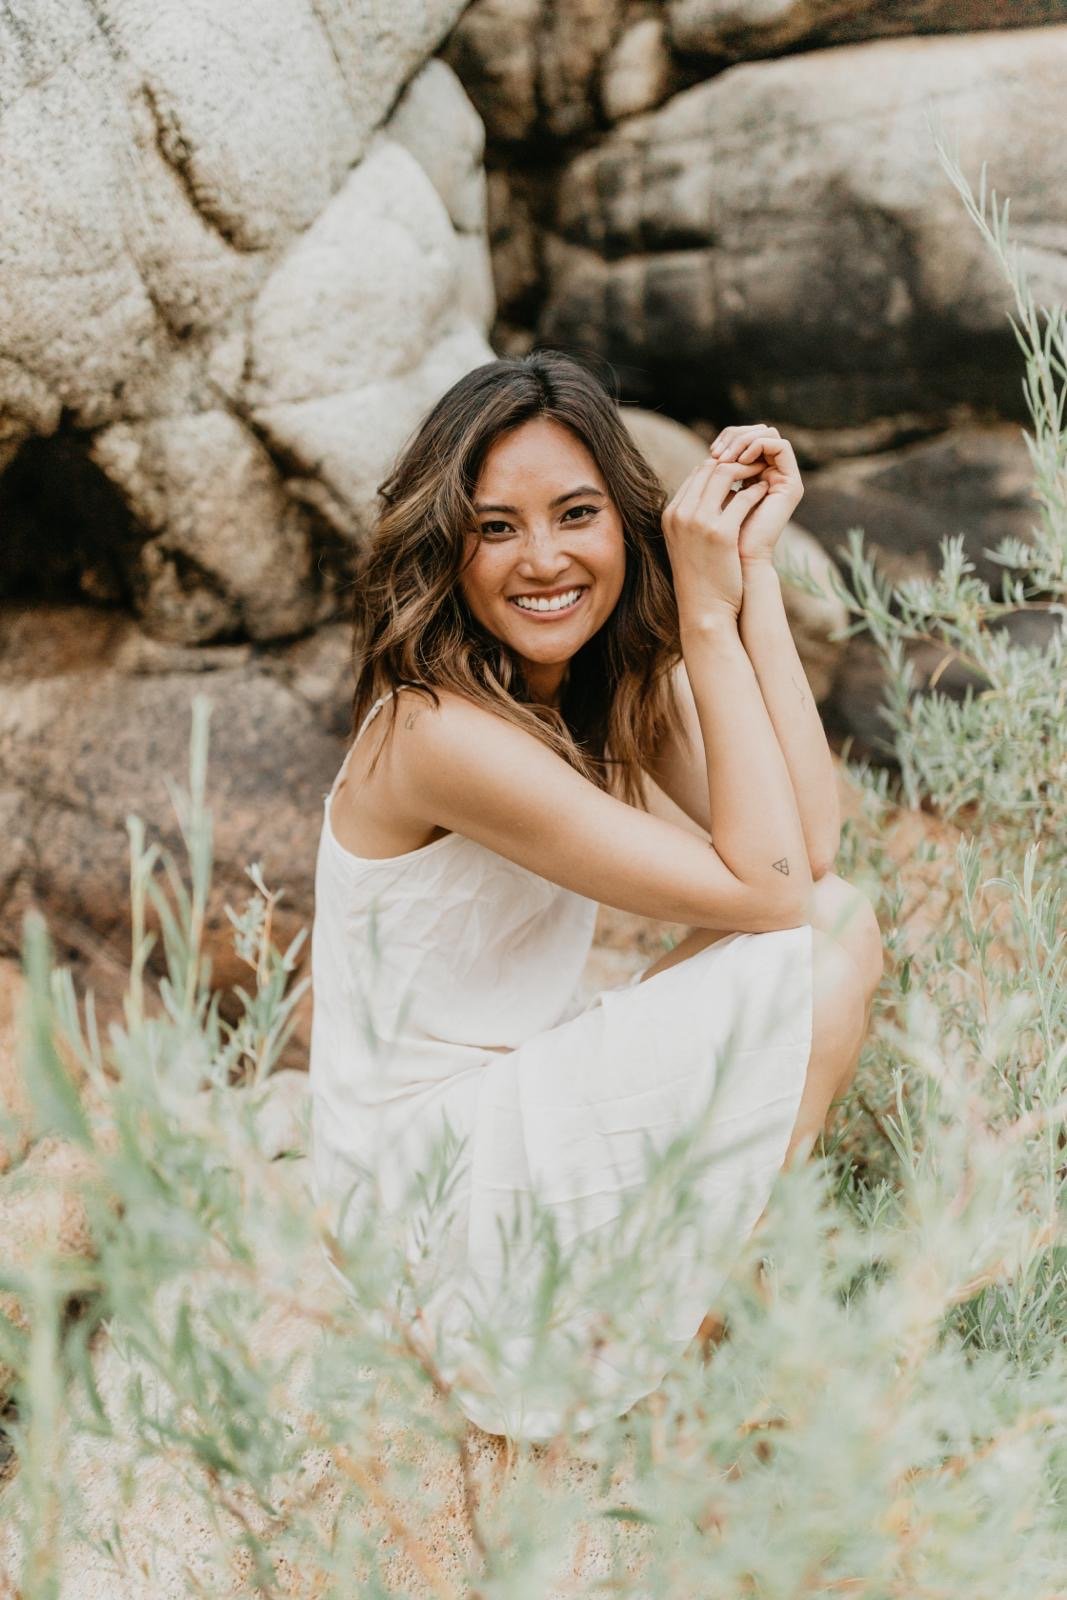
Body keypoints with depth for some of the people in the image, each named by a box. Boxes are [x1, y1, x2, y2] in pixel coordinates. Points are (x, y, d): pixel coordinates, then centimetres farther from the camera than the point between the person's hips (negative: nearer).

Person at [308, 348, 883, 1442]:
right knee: (830, 933, -16)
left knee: (838, 920, -5)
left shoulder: (620, 680, 3)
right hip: (428, 1188, -8)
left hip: (510, 1100, 8)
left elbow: (809, 844, -12)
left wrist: (753, 569, -13)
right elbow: (764, 887, -24)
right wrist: (711, 614, -22)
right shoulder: (439, 731, -24)